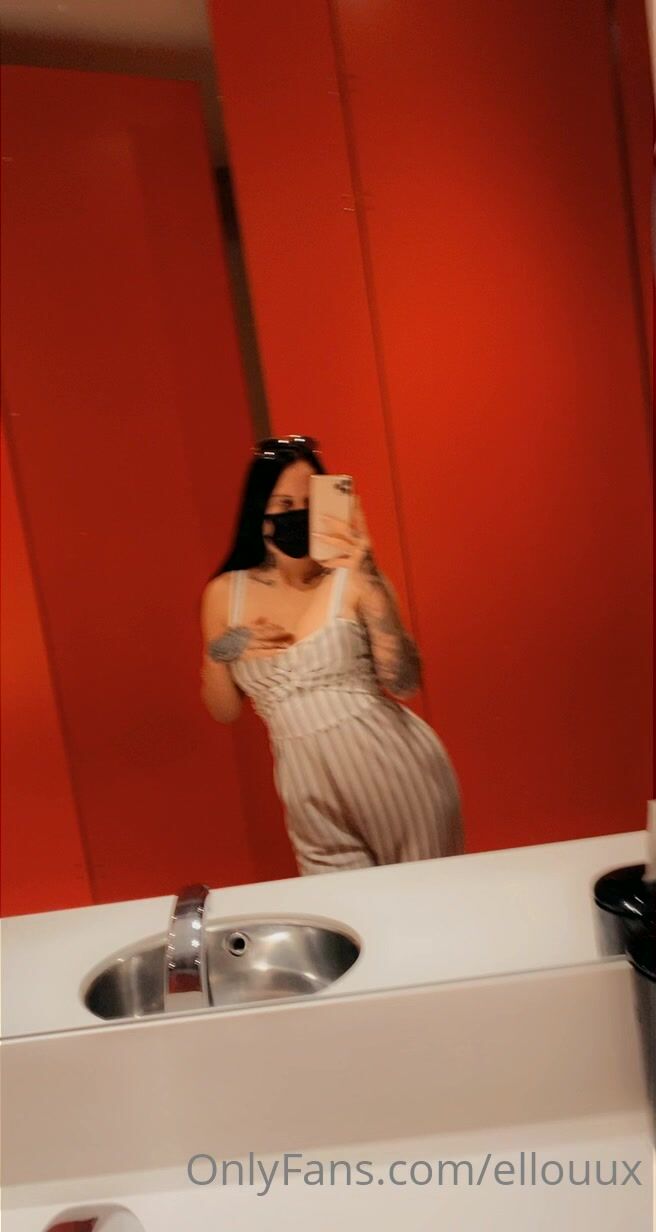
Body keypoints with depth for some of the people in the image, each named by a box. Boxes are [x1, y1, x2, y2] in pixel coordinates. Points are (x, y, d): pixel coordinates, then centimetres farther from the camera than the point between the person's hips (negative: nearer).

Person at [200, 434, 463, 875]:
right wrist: (221, 652, -10)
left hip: (394, 773, -2)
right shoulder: (225, 593, 1)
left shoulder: (352, 579, -9)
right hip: (312, 797, 3)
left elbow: (403, 685, -19)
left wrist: (371, 584, -26)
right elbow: (225, 711, 9)